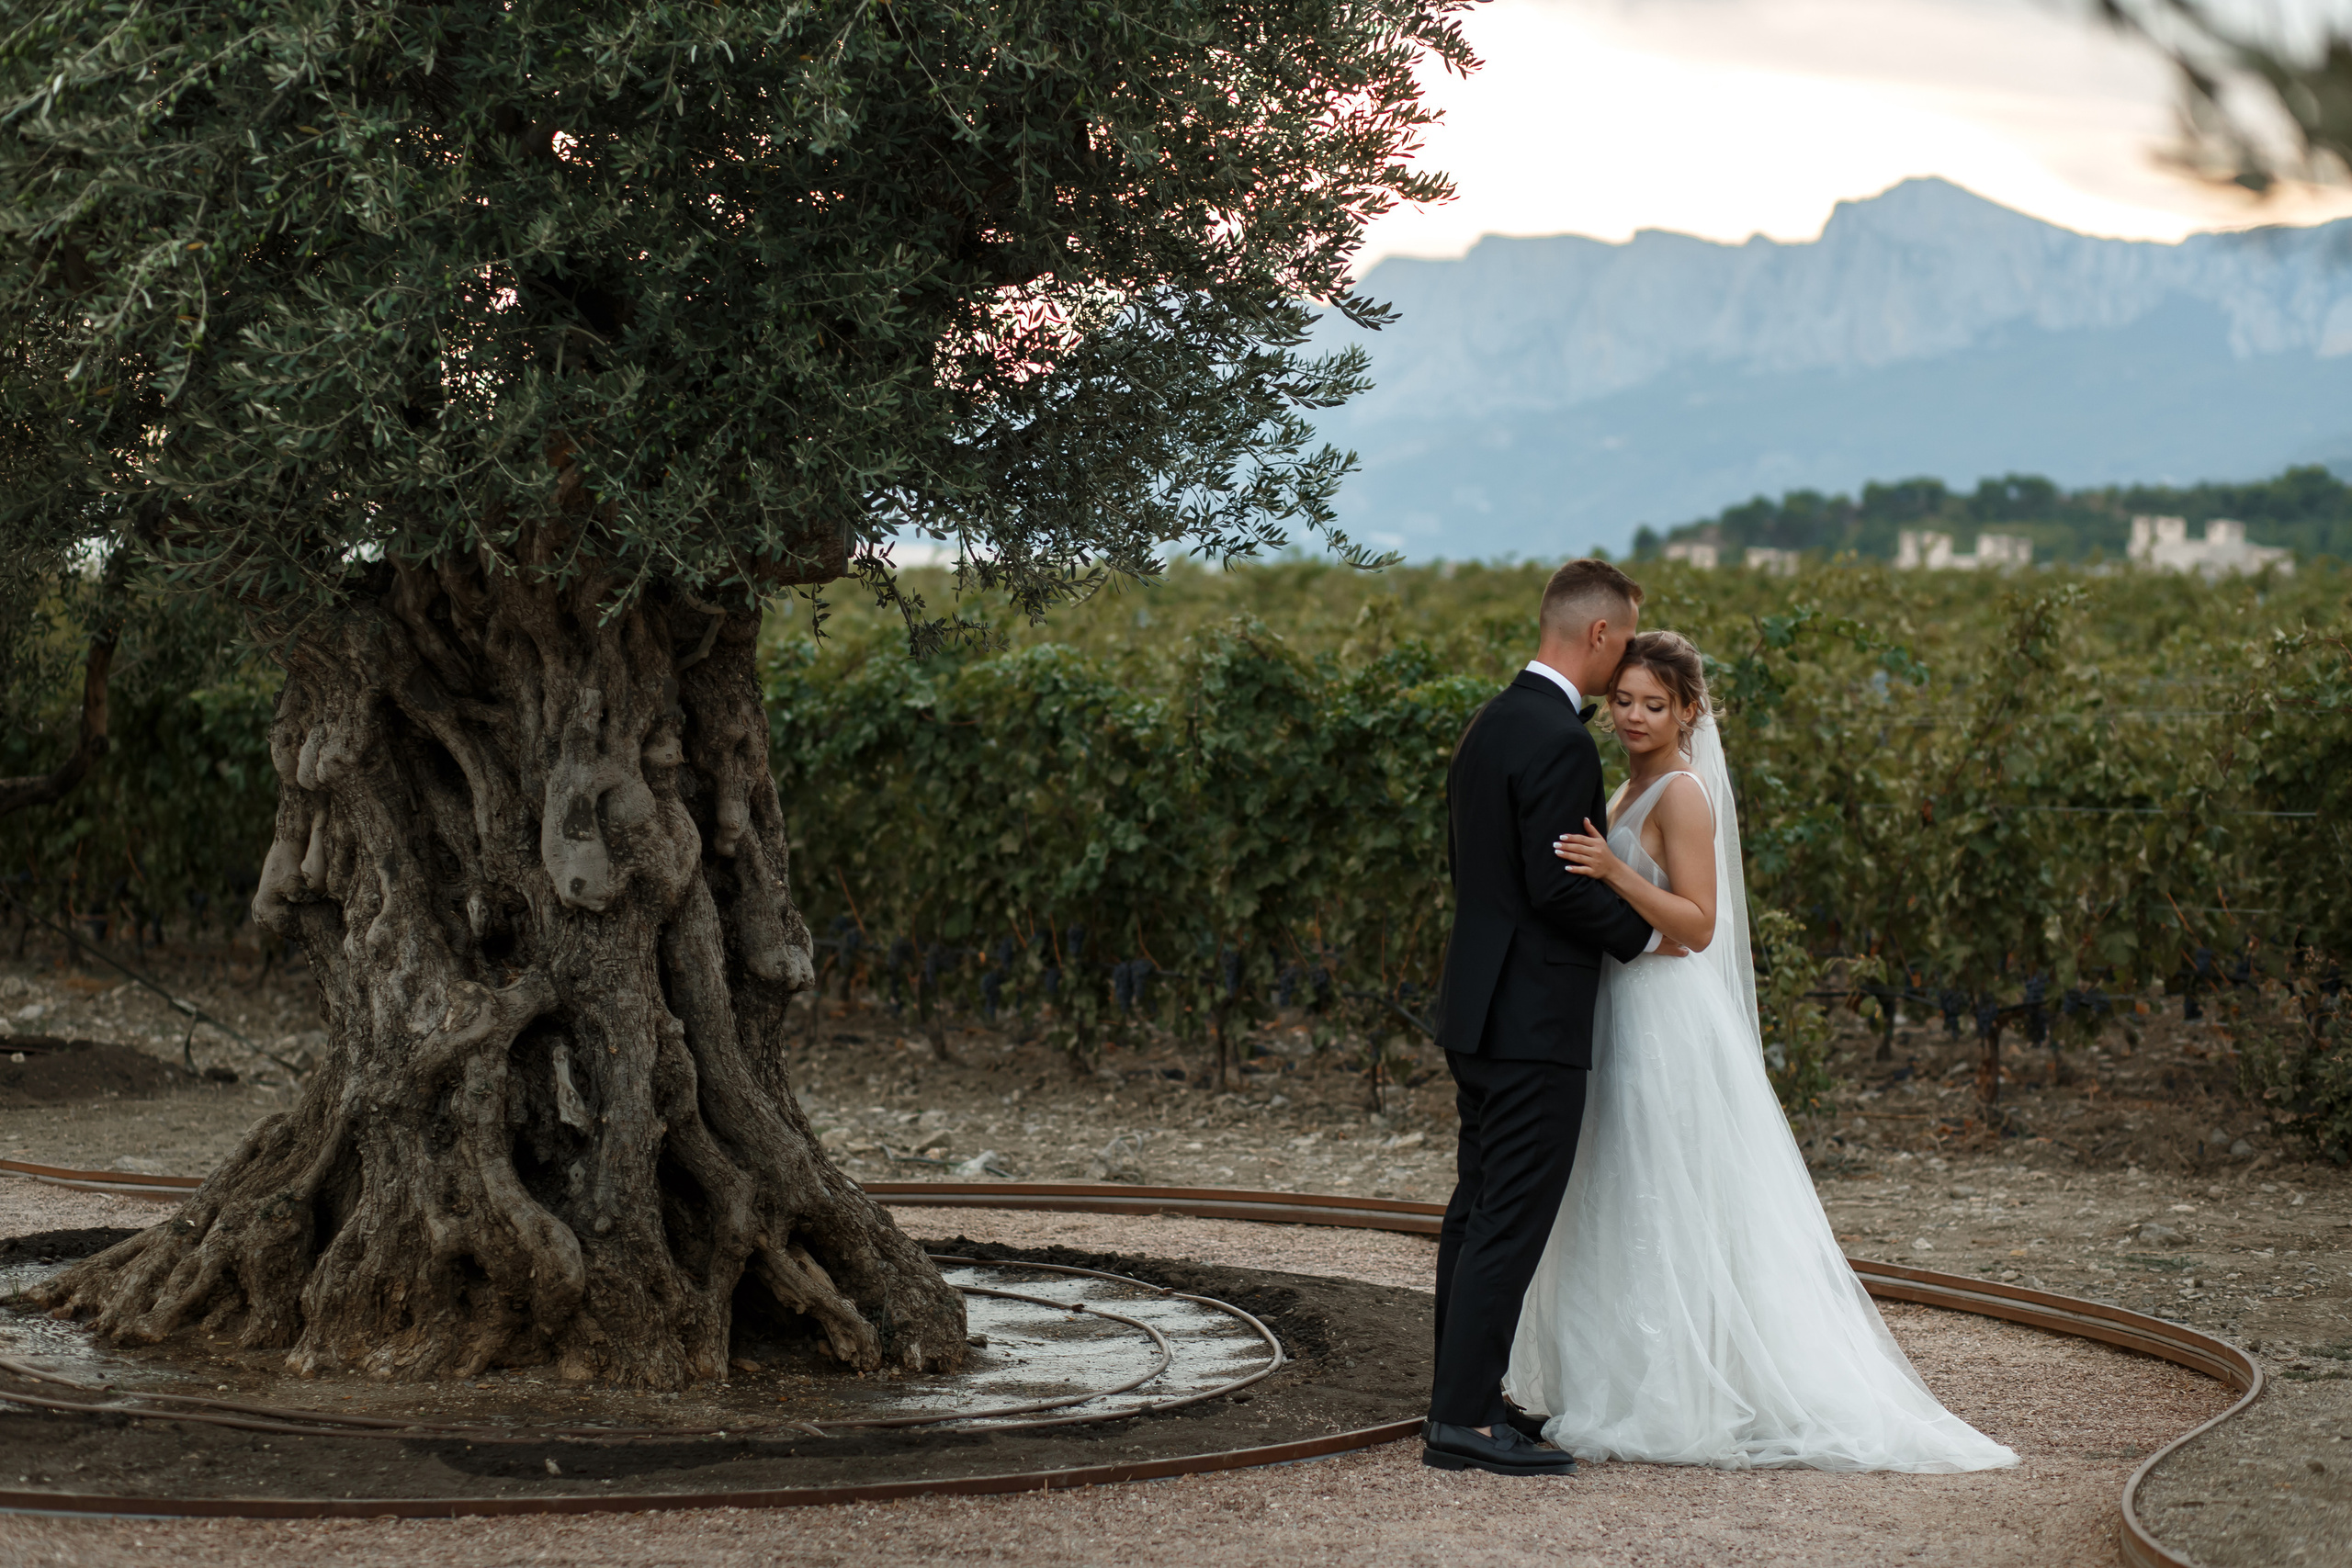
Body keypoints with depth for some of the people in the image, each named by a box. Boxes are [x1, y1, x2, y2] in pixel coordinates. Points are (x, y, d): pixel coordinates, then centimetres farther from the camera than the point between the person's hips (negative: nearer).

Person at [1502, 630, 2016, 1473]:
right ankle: (1612, 1393, 16)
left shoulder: (1683, 794, -13)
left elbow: (1698, 924, -21)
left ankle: (1660, 1404, -1)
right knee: (1616, 1213, 11)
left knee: (1657, 1213, -6)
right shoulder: (1633, 791, 15)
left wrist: (1615, 873, -30)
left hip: (1667, 1026, -10)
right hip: (1621, 1016, 10)